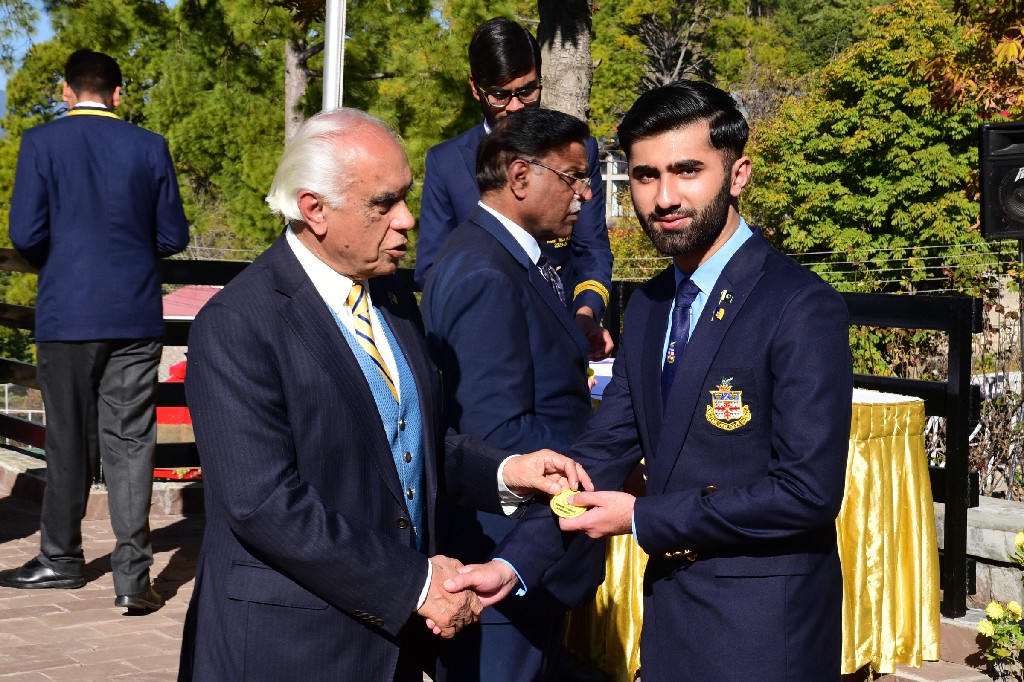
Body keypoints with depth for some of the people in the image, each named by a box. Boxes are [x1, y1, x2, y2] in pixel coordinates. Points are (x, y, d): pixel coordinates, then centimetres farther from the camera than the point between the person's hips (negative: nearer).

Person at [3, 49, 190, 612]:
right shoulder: (149, 147, 1)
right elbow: (172, 236, 4)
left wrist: (51, 264, 12)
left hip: (66, 313, -1)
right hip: (136, 316, 1)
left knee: (68, 440, 12)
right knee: (129, 443, 3)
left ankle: (61, 559, 25)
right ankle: (132, 573, -2)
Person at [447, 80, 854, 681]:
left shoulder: (802, 309, -17)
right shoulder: (649, 306, 8)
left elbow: (809, 491, -21)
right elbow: (606, 450, 7)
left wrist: (642, 518, -15)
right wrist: (513, 563, -5)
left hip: (761, 631, -7)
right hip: (670, 609, 7)